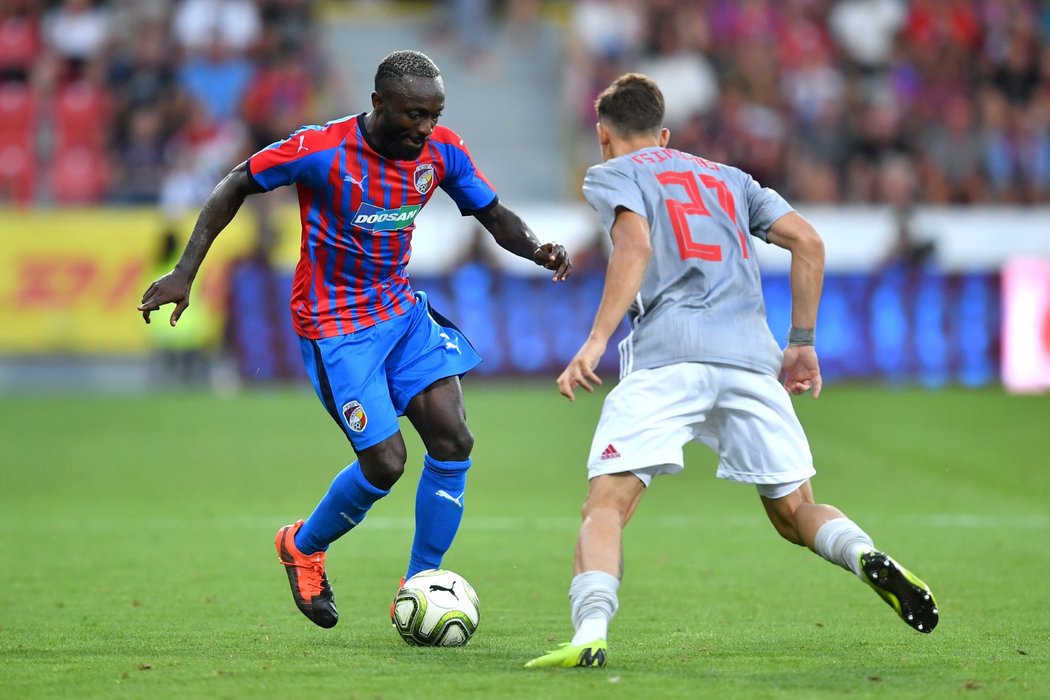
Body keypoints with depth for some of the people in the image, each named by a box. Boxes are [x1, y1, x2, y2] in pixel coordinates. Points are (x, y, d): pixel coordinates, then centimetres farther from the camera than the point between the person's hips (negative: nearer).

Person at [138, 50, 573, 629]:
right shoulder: (320, 151, -21)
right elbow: (235, 186, -9)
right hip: (334, 323, -5)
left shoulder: (442, 152, -6)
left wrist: (538, 251, -17)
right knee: (385, 462, -12)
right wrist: (185, 272, -13)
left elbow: (496, 217, 5)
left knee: (453, 440, -10)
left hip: (402, 309, 6)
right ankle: (303, 547, 19)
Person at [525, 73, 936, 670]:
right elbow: (808, 243, 18)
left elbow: (636, 245, -6)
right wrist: (802, 344, 22)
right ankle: (869, 557, -18)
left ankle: (591, 634, -31)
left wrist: (596, 341, -13)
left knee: (606, 506, -8)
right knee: (795, 512, 13)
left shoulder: (612, 175, 15)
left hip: (666, 354, -4)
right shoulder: (728, 178, 29)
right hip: (750, 354, 4)